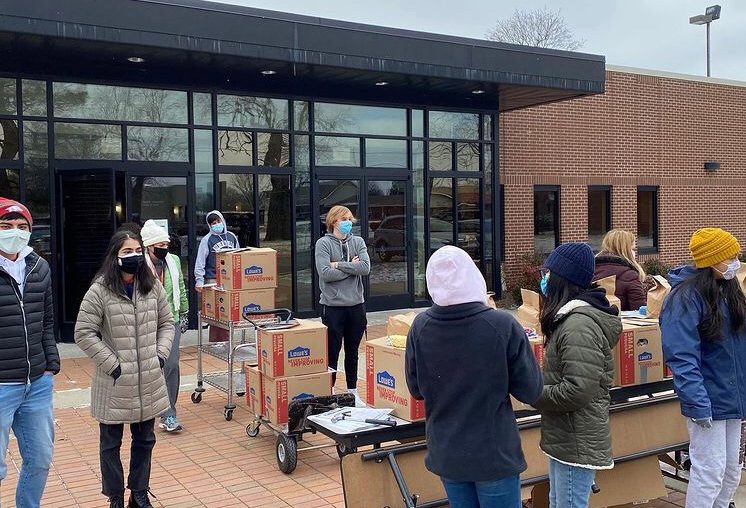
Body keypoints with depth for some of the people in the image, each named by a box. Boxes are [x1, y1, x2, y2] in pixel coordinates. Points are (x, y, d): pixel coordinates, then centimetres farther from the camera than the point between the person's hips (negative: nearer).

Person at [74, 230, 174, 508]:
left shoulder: (153, 287, 2)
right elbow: (84, 333, -11)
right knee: (111, 443, 11)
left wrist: (160, 354, 0)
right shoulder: (100, 291, -12)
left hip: (149, 380, 4)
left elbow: (166, 322, 13)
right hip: (115, 382, -4)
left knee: (145, 440, 16)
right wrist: (112, 364, -13)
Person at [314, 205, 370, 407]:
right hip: (332, 306, -3)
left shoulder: (358, 242, 6)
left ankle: (352, 391, 26)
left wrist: (339, 264, -12)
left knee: (352, 351, 14)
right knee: (332, 352, 3)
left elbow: (365, 268, -9)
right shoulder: (323, 243, -4)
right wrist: (351, 267, -8)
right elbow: (325, 273, -16)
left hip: (356, 305, 4)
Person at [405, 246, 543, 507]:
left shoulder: (420, 327, -11)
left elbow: (416, 390, 2)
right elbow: (531, 392, -10)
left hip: (446, 454, 3)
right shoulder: (503, 325, -19)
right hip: (495, 454, -3)